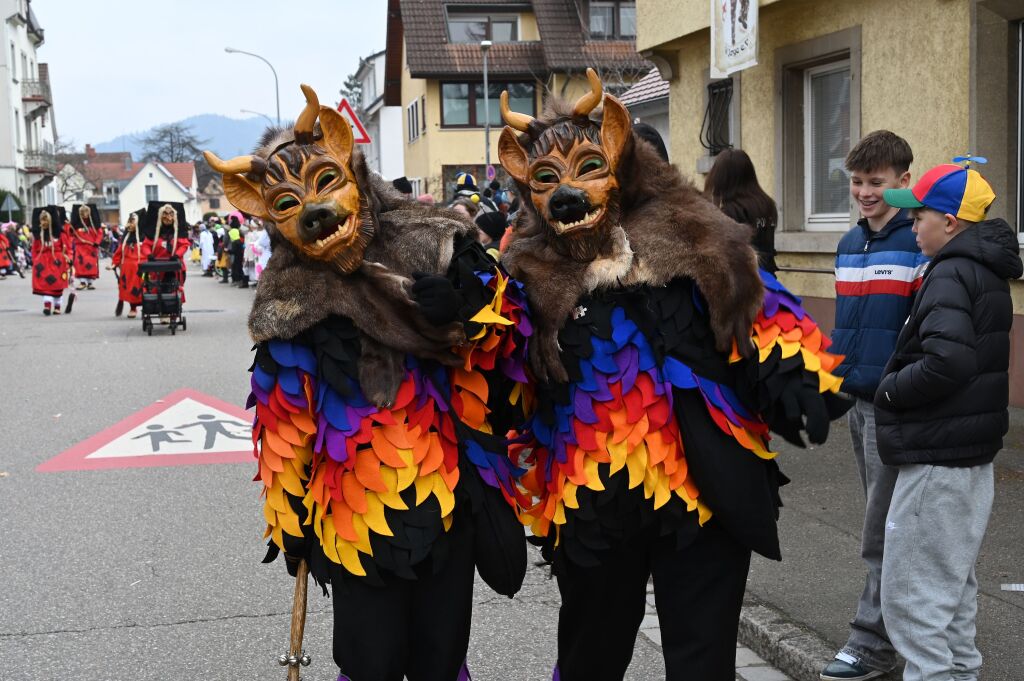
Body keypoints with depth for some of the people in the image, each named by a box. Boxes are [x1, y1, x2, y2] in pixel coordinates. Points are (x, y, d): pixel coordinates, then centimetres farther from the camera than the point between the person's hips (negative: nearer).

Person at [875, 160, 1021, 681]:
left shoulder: (951, 275, -18)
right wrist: (896, 386, 10)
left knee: (913, 598, -2)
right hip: (971, 457, 10)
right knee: (953, 588, 21)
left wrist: (889, 390, -15)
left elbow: (947, 361, -31)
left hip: (936, 461, -10)